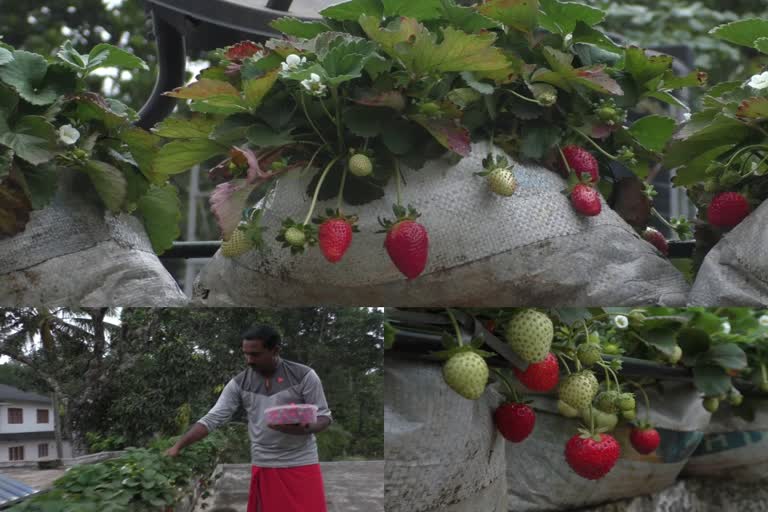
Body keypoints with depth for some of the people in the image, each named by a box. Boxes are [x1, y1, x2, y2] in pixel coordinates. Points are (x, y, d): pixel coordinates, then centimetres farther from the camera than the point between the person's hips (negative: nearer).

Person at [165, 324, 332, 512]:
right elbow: (212, 419, -1)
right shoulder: (239, 384, 1)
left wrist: (303, 429, -24)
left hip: (302, 465, -2)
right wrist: (178, 446, -11)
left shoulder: (303, 376, -6)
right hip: (263, 467, 2)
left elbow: (323, 416, -3)